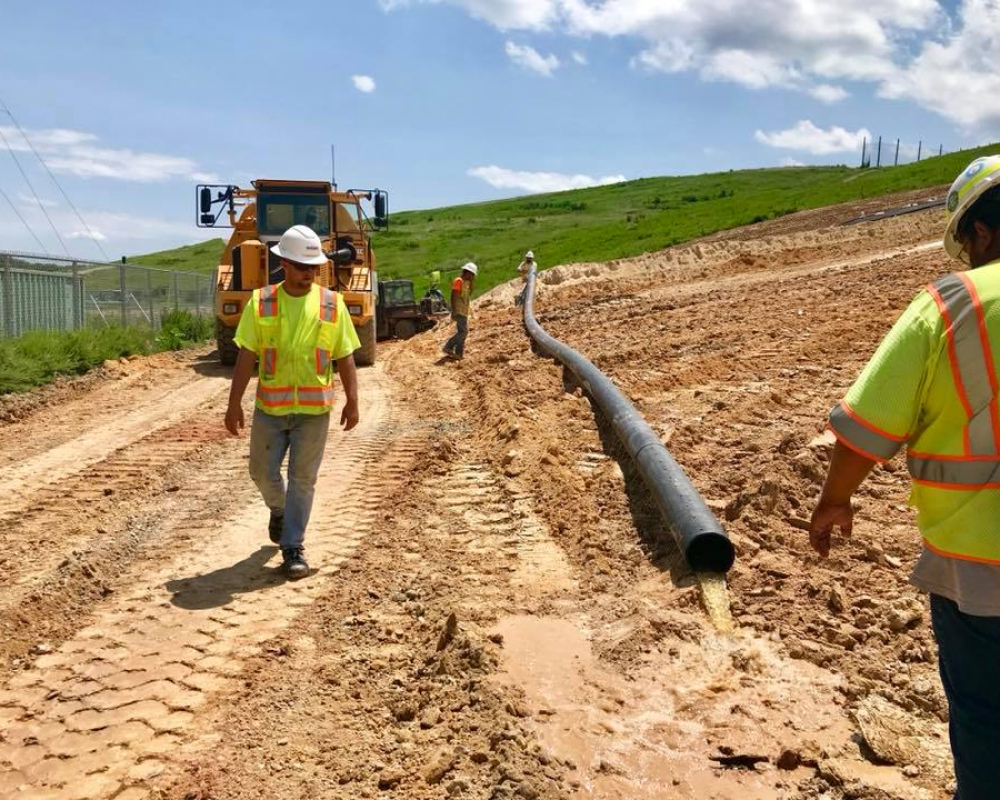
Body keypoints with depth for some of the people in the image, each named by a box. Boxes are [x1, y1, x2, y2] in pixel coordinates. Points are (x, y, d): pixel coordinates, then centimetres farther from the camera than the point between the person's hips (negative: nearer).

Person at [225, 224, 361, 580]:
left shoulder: (331, 304, -1)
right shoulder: (261, 302, -1)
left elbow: (345, 358, 1)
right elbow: (246, 357, -2)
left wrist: (352, 401, -6)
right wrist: (234, 403, -6)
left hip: (314, 409, -1)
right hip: (269, 407, 1)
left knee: (302, 479, 3)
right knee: (263, 473, 11)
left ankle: (293, 547, 13)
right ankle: (279, 510, 43)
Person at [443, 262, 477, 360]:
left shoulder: (466, 282, 15)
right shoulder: (458, 281, -12)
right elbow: (453, 296, -17)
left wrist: (472, 281, 9)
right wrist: (454, 310, -23)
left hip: (464, 311, 10)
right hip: (459, 311, -10)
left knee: (462, 332, 9)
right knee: (463, 331, -15)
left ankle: (459, 353, 12)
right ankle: (448, 347, -11)